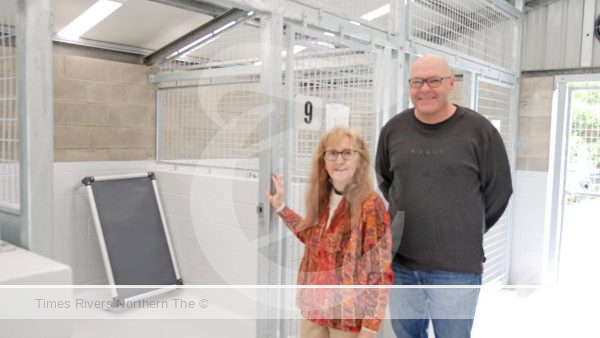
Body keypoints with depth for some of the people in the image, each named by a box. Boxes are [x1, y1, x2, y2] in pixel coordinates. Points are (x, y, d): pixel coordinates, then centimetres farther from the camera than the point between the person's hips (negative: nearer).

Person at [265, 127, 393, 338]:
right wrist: (280, 208, 14)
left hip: (348, 314, -6)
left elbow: (381, 272, -16)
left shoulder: (370, 205, -18)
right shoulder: (322, 198, 0)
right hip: (313, 307, 6)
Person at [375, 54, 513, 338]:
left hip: (456, 266, -3)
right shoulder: (393, 129, 4)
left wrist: (465, 234, 8)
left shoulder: (479, 130, -6)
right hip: (400, 262, 4)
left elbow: (498, 191, 3)